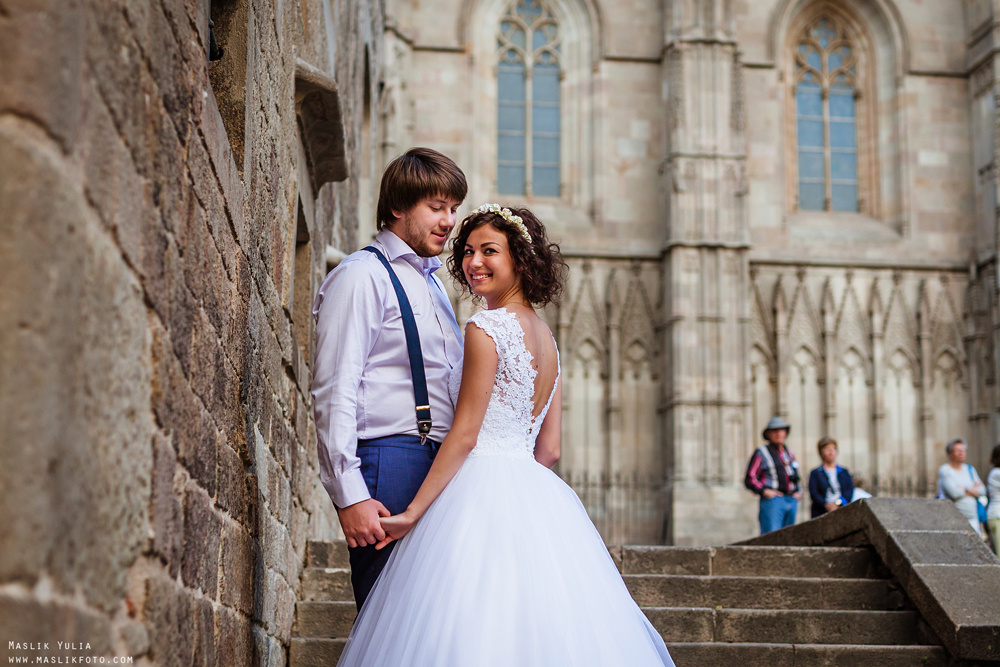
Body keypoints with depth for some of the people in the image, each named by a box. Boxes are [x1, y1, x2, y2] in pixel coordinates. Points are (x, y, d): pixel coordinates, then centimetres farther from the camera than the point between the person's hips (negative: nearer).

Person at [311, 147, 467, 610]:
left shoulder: (433, 284, 23)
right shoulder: (362, 276, -4)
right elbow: (334, 393, -11)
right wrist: (349, 495, -18)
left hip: (441, 466, 8)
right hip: (390, 462, -8)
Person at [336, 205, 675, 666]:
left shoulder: (485, 328, -9)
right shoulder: (546, 337, 16)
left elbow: (464, 436, -12)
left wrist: (412, 512, -10)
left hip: (483, 497, -9)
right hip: (539, 496, 9)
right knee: (533, 623, 10)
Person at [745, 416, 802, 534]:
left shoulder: (789, 454, 21)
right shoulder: (761, 453, 2)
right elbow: (749, 479, -3)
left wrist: (799, 491, 14)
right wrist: (764, 491, -15)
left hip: (792, 501, 7)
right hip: (772, 500, -6)